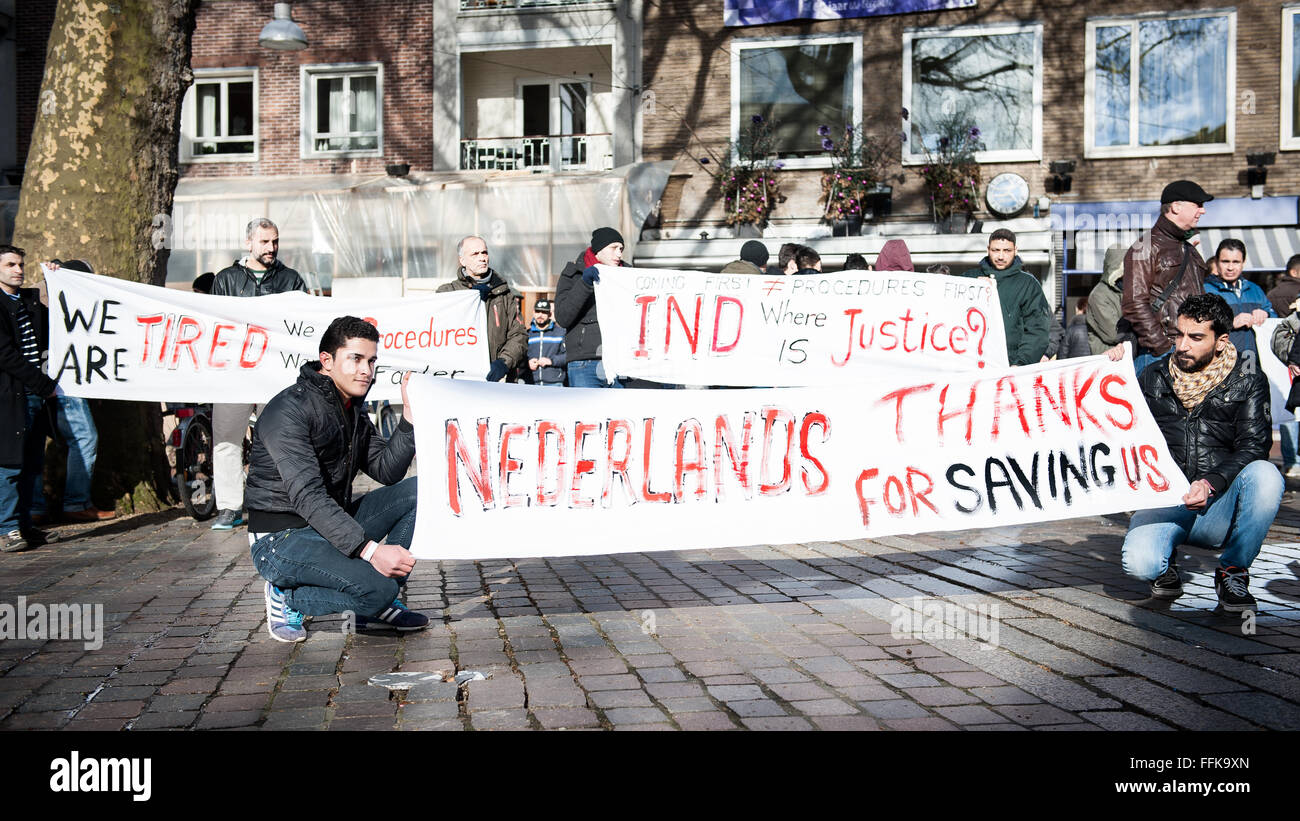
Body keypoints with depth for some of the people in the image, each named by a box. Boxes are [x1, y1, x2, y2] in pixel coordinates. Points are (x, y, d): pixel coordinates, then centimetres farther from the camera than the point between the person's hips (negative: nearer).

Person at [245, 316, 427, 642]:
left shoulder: (354, 412, 11)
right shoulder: (290, 409, -18)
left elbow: (387, 472, 5)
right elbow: (308, 496, -28)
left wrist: (410, 416, -8)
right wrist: (370, 550, -36)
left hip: (332, 526, 9)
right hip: (282, 538, -9)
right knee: (378, 588, -29)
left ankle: (379, 605, 1)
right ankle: (288, 598, -3)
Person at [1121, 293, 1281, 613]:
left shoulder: (1247, 381, 5)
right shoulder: (1153, 378, 10)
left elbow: (1253, 445, -6)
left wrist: (1211, 484, -23)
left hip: (1219, 508, 0)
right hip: (1163, 504, 0)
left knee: (1265, 475, -33)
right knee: (1139, 563, -31)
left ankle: (1233, 569, -8)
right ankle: (1165, 564, 10)